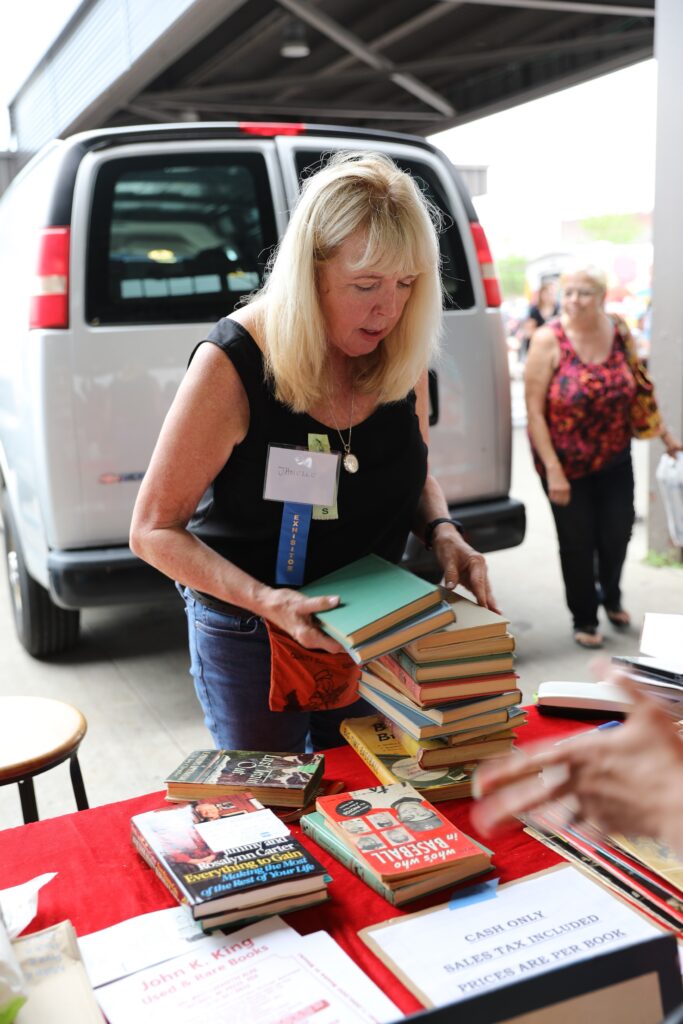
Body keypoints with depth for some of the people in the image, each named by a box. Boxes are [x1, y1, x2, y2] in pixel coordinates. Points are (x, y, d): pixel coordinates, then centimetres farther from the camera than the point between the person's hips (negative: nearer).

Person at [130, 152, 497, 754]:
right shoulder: (233, 363, -24)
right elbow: (154, 530, -18)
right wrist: (266, 600, -31)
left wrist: (443, 534, -12)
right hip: (249, 640, -4)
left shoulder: (402, 352, -9)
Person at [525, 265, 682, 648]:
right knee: (577, 542, 4)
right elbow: (534, 411, -16)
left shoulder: (618, 334, -2)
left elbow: (638, 391, 12)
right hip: (567, 465, -3)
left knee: (617, 533, 9)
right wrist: (553, 470, -19)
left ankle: (611, 596, 39)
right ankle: (584, 620, 26)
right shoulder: (549, 340, -14)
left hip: (615, 461, 4)